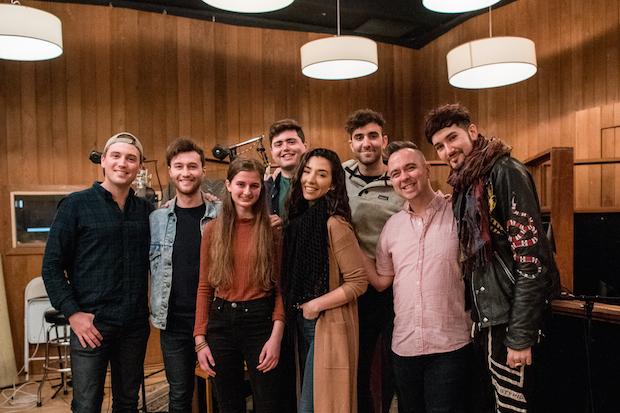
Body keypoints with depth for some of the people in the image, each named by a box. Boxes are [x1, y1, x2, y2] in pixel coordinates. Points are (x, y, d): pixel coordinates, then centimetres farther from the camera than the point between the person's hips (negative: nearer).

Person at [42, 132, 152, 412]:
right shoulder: (76, 205, -4)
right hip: (91, 323, -3)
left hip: (135, 324, 4)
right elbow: (52, 266, -4)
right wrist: (72, 313, -10)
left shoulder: (146, 210, 6)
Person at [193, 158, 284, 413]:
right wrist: (200, 339, 0)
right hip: (221, 322, 2)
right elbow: (204, 288, 5)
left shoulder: (272, 229, -3)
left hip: (260, 321, -2)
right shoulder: (213, 229, 2)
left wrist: (276, 336, -11)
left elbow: (280, 287, -2)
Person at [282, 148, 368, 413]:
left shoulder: (334, 223, -18)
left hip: (327, 328, -8)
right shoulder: (299, 218, 6)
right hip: (303, 325, 8)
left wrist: (315, 305, -15)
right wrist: (297, 309, 4)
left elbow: (358, 281, -19)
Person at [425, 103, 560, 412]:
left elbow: (532, 258, -19)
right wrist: (475, 313, 14)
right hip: (487, 315, 8)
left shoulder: (506, 172, -13)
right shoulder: (464, 183, 11)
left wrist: (521, 336, -20)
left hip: (511, 315, -8)